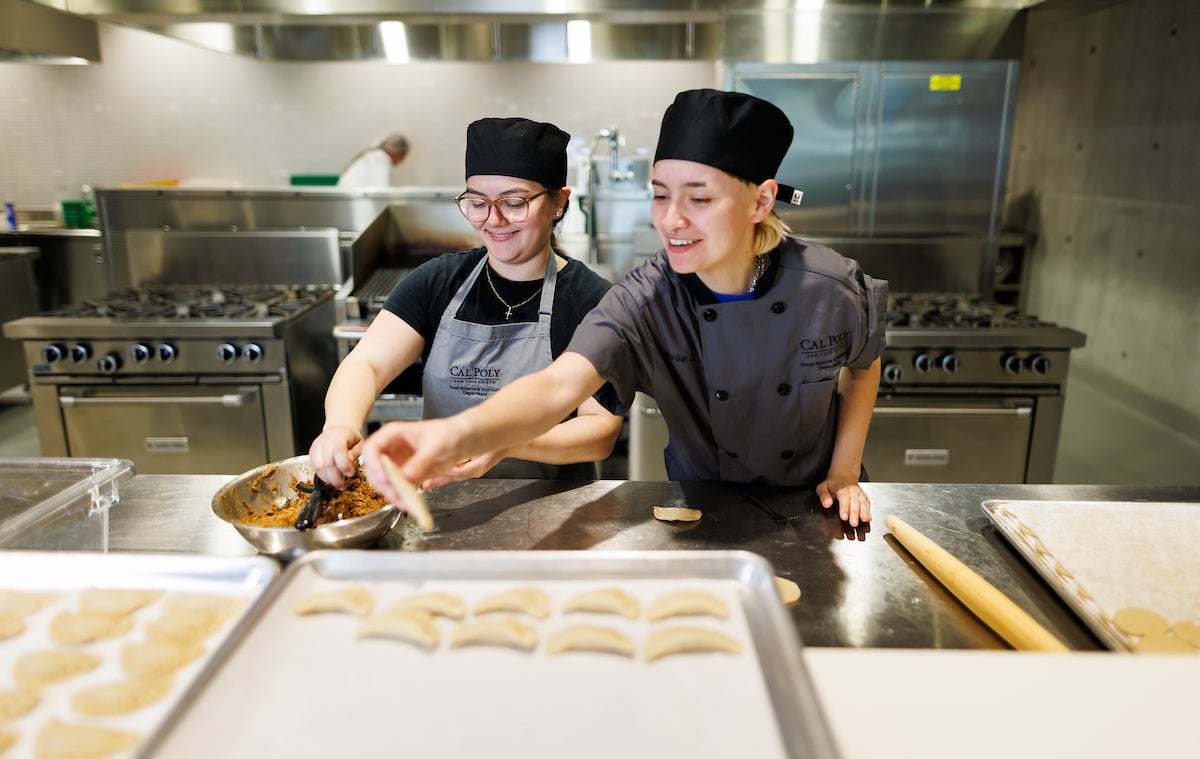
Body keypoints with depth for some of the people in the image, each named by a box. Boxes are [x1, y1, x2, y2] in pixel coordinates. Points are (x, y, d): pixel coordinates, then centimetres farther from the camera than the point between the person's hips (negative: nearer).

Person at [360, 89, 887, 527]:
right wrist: (459, 434, -60)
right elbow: (560, 385, -42)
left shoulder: (829, 287, -24)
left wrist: (845, 470, -4)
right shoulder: (643, 301, -25)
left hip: (808, 509, 1)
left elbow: (863, 368, -1)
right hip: (703, 510, 0)